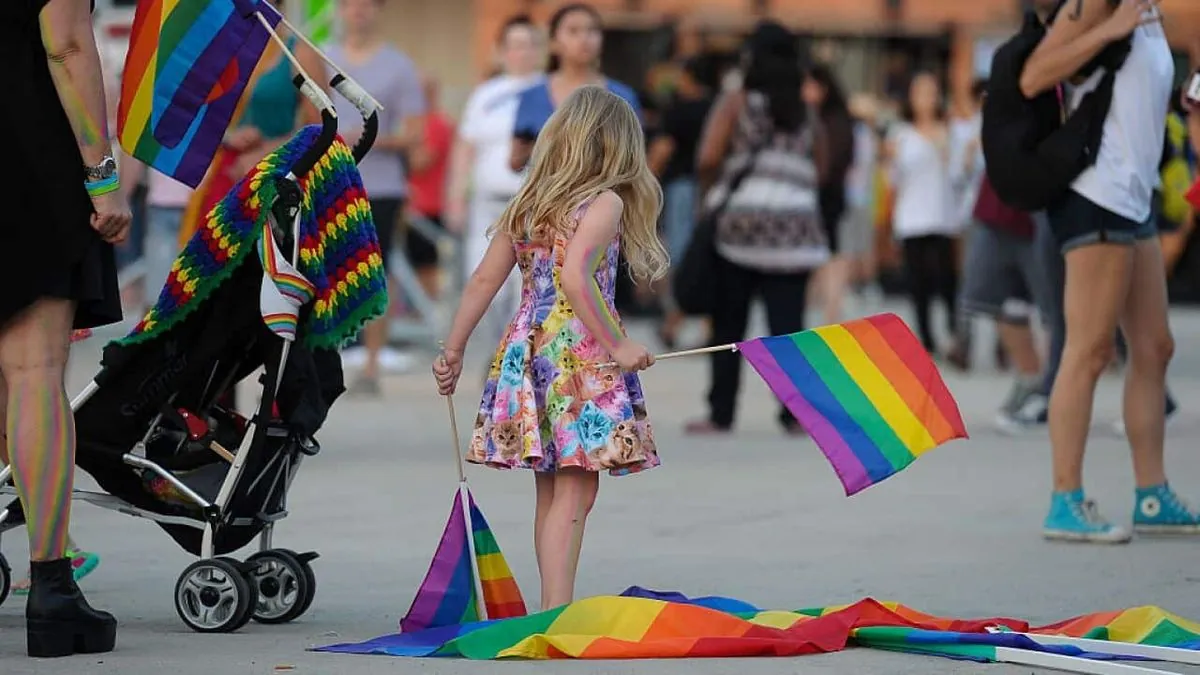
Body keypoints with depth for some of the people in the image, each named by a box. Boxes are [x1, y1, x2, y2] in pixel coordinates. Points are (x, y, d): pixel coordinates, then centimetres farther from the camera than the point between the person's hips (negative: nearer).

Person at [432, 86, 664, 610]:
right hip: (580, 358, -7)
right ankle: (558, 612, -14)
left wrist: (453, 351, 17)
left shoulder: (526, 206, 12)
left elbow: (483, 282, 11)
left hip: (526, 353, 7)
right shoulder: (605, 203, -7)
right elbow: (576, 276, -21)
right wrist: (616, 345, -18)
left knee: (550, 490, 14)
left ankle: (551, 609, 17)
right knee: (575, 491, -7)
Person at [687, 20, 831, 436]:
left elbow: (708, 159, -8)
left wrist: (711, 188, 10)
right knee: (787, 324, 0)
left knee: (728, 325, 7)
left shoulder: (735, 103, 1)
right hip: (794, 228, 2)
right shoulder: (805, 114, 12)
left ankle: (721, 414, 8)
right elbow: (819, 172, 10)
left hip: (739, 221, -2)